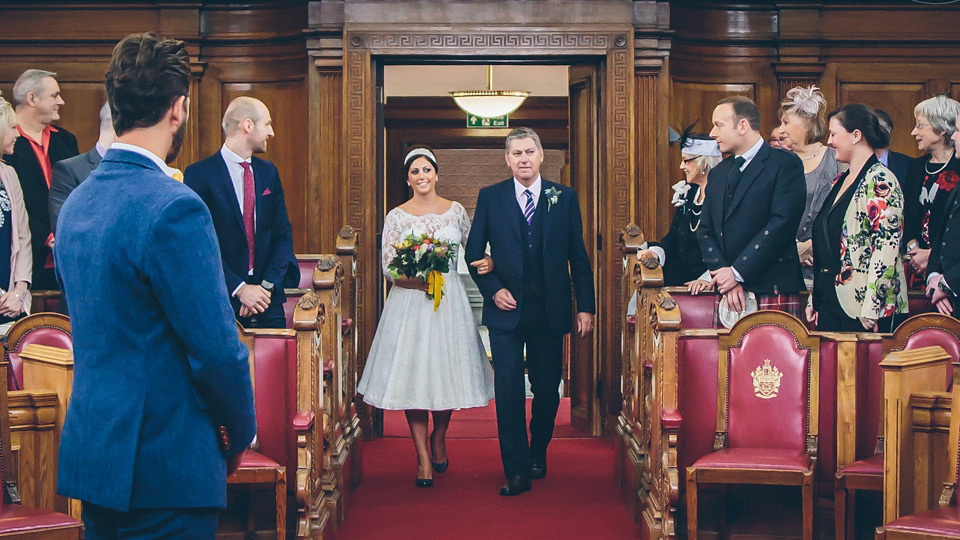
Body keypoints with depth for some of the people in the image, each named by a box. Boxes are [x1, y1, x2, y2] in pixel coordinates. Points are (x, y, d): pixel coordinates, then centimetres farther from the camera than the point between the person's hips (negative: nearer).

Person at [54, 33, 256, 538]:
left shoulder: (75, 202, 8)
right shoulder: (175, 208, -19)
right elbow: (216, 349, -17)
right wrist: (240, 432, -1)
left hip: (87, 453, 8)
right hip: (165, 465, -8)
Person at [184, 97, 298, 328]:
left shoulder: (268, 172, 11)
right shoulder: (199, 174, -6)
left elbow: (283, 233, 8)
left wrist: (268, 285, -6)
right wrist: (239, 289, -17)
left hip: (268, 301, 5)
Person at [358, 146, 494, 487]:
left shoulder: (456, 211, 7)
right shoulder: (397, 216, 2)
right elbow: (387, 267, -1)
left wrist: (487, 263, -7)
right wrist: (418, 281, -17)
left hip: (449, 301, 2)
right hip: (409, 303, -1)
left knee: (447, 371, 3)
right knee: (413, 374, -4)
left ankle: (439, 440, 29)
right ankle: (423, 457, 4)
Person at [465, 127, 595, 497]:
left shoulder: (565, 198, 4)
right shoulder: (490, 198, 4)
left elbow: (578, 256, 5)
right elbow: (474, 253, 7)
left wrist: (585, 307, 1)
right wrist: (493, 290, -7)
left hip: (550, 311, 1)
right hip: (506, 308, -1)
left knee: (547, 390, 9)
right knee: (508, 390, -5)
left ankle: (538, 453, 32)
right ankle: (517, 471, 0)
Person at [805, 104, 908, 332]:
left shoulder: (880, 181, -12)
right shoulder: (841, 181, 15)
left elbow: (887, 248, -19)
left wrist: (871, 310, -22)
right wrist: (814, 299, 16)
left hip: (860, 306, -8)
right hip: (829, 300, 8)